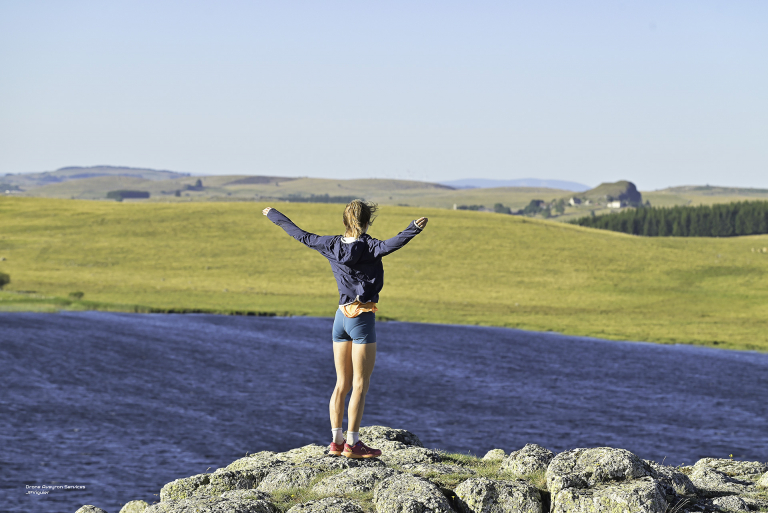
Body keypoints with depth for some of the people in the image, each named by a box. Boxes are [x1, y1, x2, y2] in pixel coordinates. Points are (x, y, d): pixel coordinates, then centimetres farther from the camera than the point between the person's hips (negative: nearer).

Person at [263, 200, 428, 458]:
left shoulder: (332, 245, 3)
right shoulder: (368, 247, -13)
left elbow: (300, 234, 15)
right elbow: (389, 245, -35)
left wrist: (274, 215, 29)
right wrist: (413, 229, -48)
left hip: (341, 317, 6)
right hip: (363, 319, -6)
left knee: (342, 383, 11)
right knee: (360, 385, -3)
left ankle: (336, 441, 10)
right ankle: (352, 443, -5)